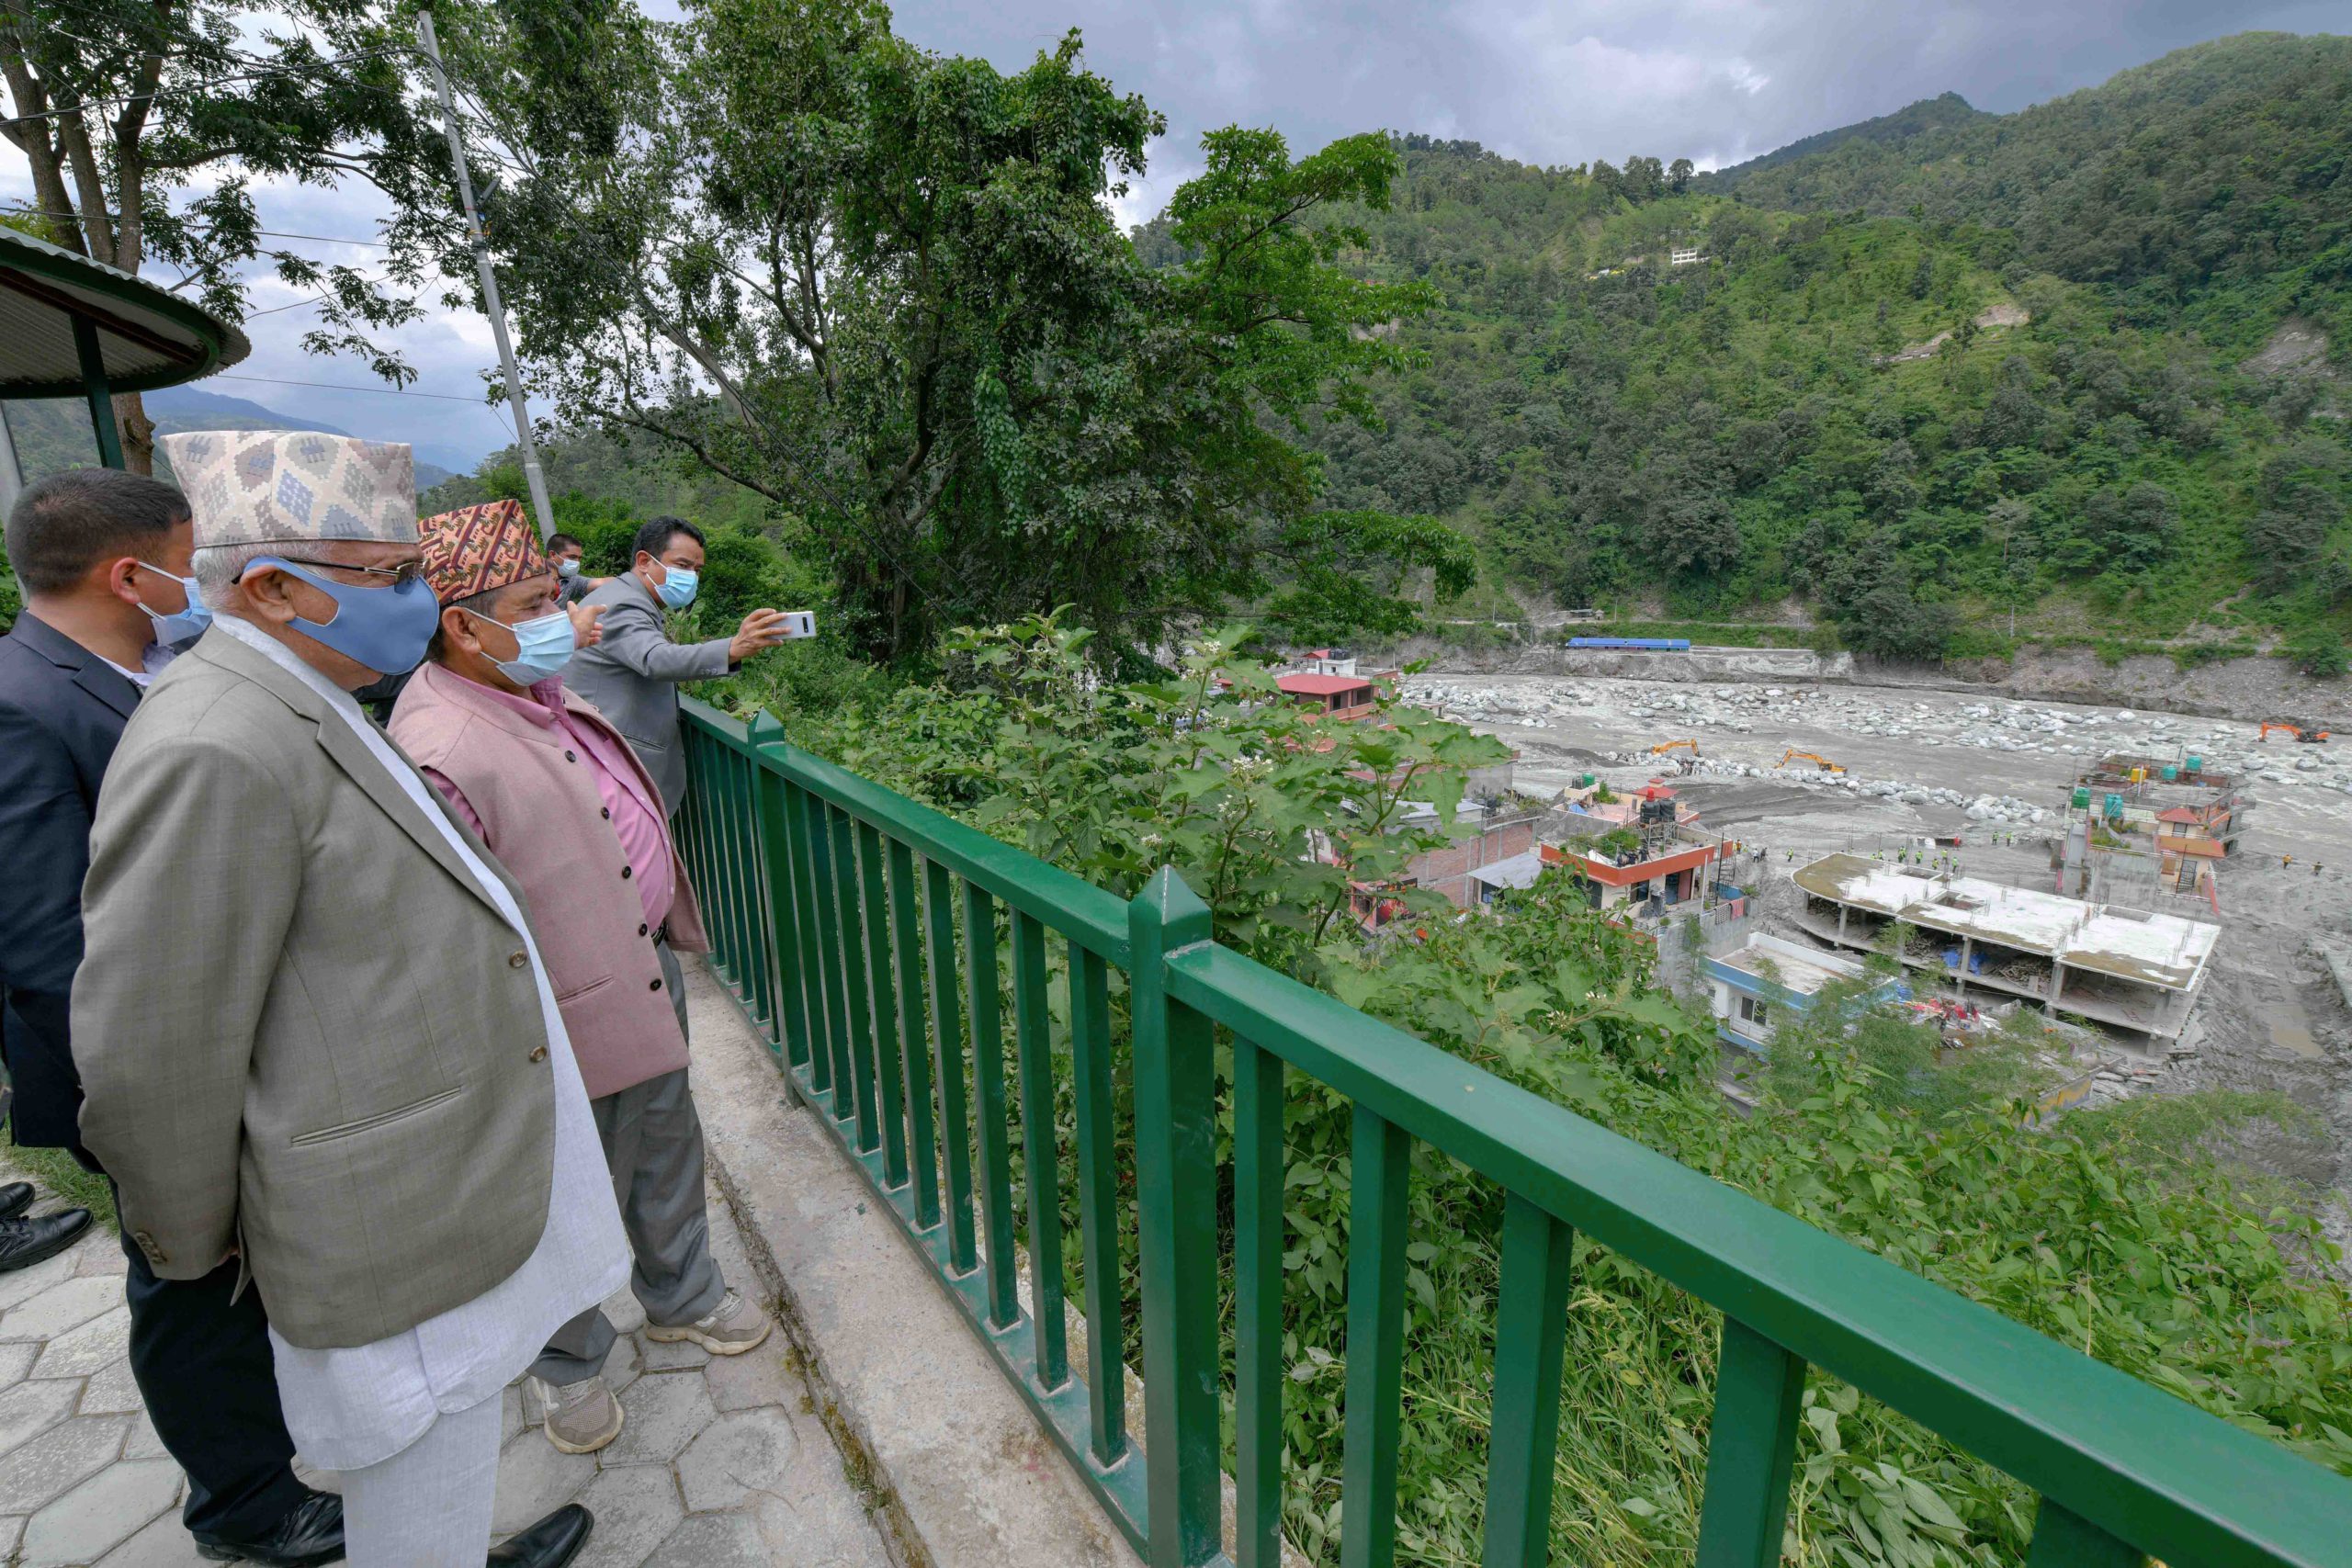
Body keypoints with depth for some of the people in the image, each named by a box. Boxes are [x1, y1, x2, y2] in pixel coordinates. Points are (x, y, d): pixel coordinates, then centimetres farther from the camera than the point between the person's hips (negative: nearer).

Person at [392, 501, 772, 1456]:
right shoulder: (440, 754, -27)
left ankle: (682, 1298, 48)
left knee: (669, 1151, 25)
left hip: (648, 966, 9)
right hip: (577, 1026, -9)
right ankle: (569, 1364, 41)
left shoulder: (541, 694, 3)